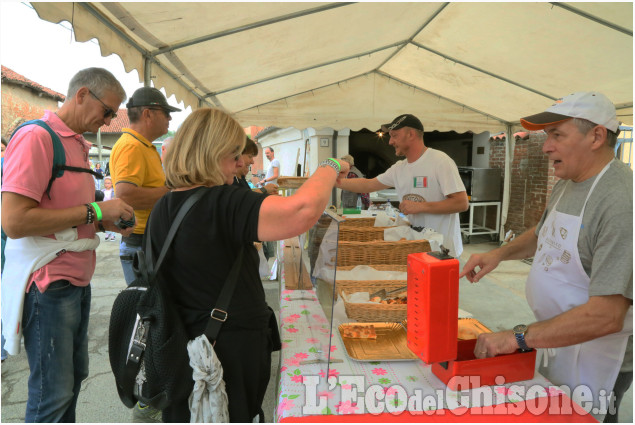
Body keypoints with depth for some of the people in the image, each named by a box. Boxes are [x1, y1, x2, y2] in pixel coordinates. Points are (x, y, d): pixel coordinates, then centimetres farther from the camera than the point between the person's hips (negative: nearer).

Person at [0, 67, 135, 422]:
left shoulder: (79, 144, 15)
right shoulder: (36, 137, -14)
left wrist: (106, 221, 5)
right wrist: (95, 210, -19)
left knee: (74, 376, 16)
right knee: (53, 392, 2)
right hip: (48, 286, -9)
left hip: (78, 280, 9)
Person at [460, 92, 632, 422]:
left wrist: (517, 338, -28)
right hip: (558, 342, 8)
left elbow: (606, 316, -31)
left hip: (595, 357, -8)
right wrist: (500, 253, 1)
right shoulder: (566, 183, 1)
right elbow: (545, 233, 20)